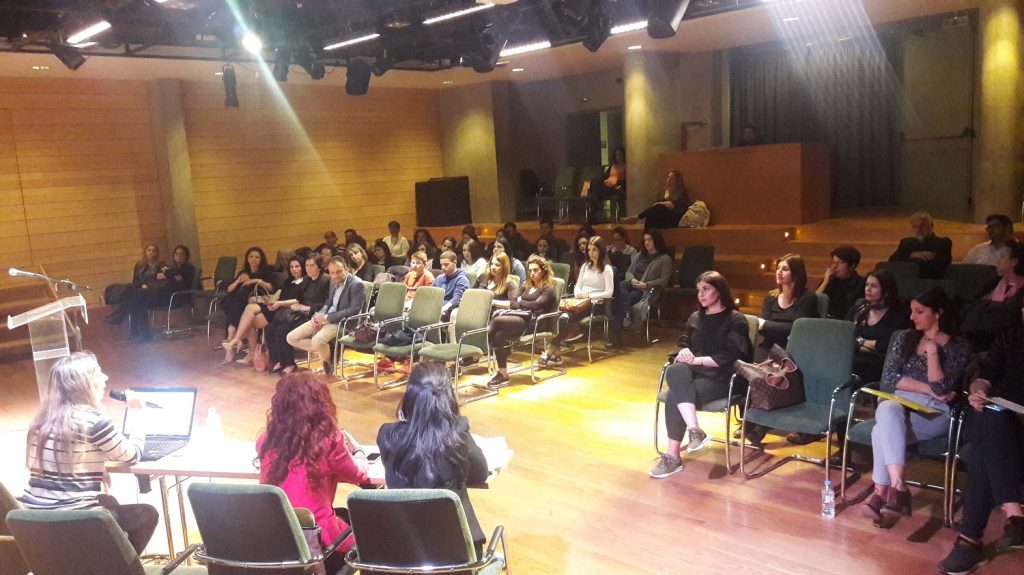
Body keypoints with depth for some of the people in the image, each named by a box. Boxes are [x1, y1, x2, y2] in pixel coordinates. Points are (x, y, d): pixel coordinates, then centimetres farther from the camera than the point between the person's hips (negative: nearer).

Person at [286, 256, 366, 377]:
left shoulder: (356, 284, -14)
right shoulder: (333, 281, 11)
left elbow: (355, 310, -20)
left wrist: (327, 317, -21)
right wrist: (318, 315, -2)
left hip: (342, 322, -8)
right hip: (324, 318, 8)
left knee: (317, 340, -36)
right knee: (291, 338, -1)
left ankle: (329, 362, -6)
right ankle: (324, 349, 7)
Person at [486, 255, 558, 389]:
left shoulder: (548, 289, 8)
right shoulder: (526, 286, 28)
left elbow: (537, 305, -8)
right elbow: (512, 302, 15)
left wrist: (520, 302, 6)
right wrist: (526, 305, -5)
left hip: (532, 322, -6)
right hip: (519, 316, 6)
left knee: (497, 320, -31)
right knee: (500, 334, -29)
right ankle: (502, 375, -25)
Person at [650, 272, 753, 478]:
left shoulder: (736, 320, 1)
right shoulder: (695, 318, 21)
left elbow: (730, 356, -9)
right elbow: (683, 343, 19)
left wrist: (698, 360, -16)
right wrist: (683, 352, -6)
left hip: (722, 377, -5)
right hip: (695, 373, 5)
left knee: (675, 396, -31)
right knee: (675, 372, -34)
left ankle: (672, 456, -27)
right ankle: (695, 430, -41)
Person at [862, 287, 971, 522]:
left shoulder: (959, 347, 1)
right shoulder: (902, 338, 13)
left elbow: (942, 388, -11)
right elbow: (889, 379, 2)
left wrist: (932, 349, -12)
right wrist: (928, 390, -7)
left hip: (934, 414, -3)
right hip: (897, 403, 3)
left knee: (884, 432, -34)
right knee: (889, 412, -36)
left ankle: (882, 491, -30)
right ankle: (898, 487, -41)